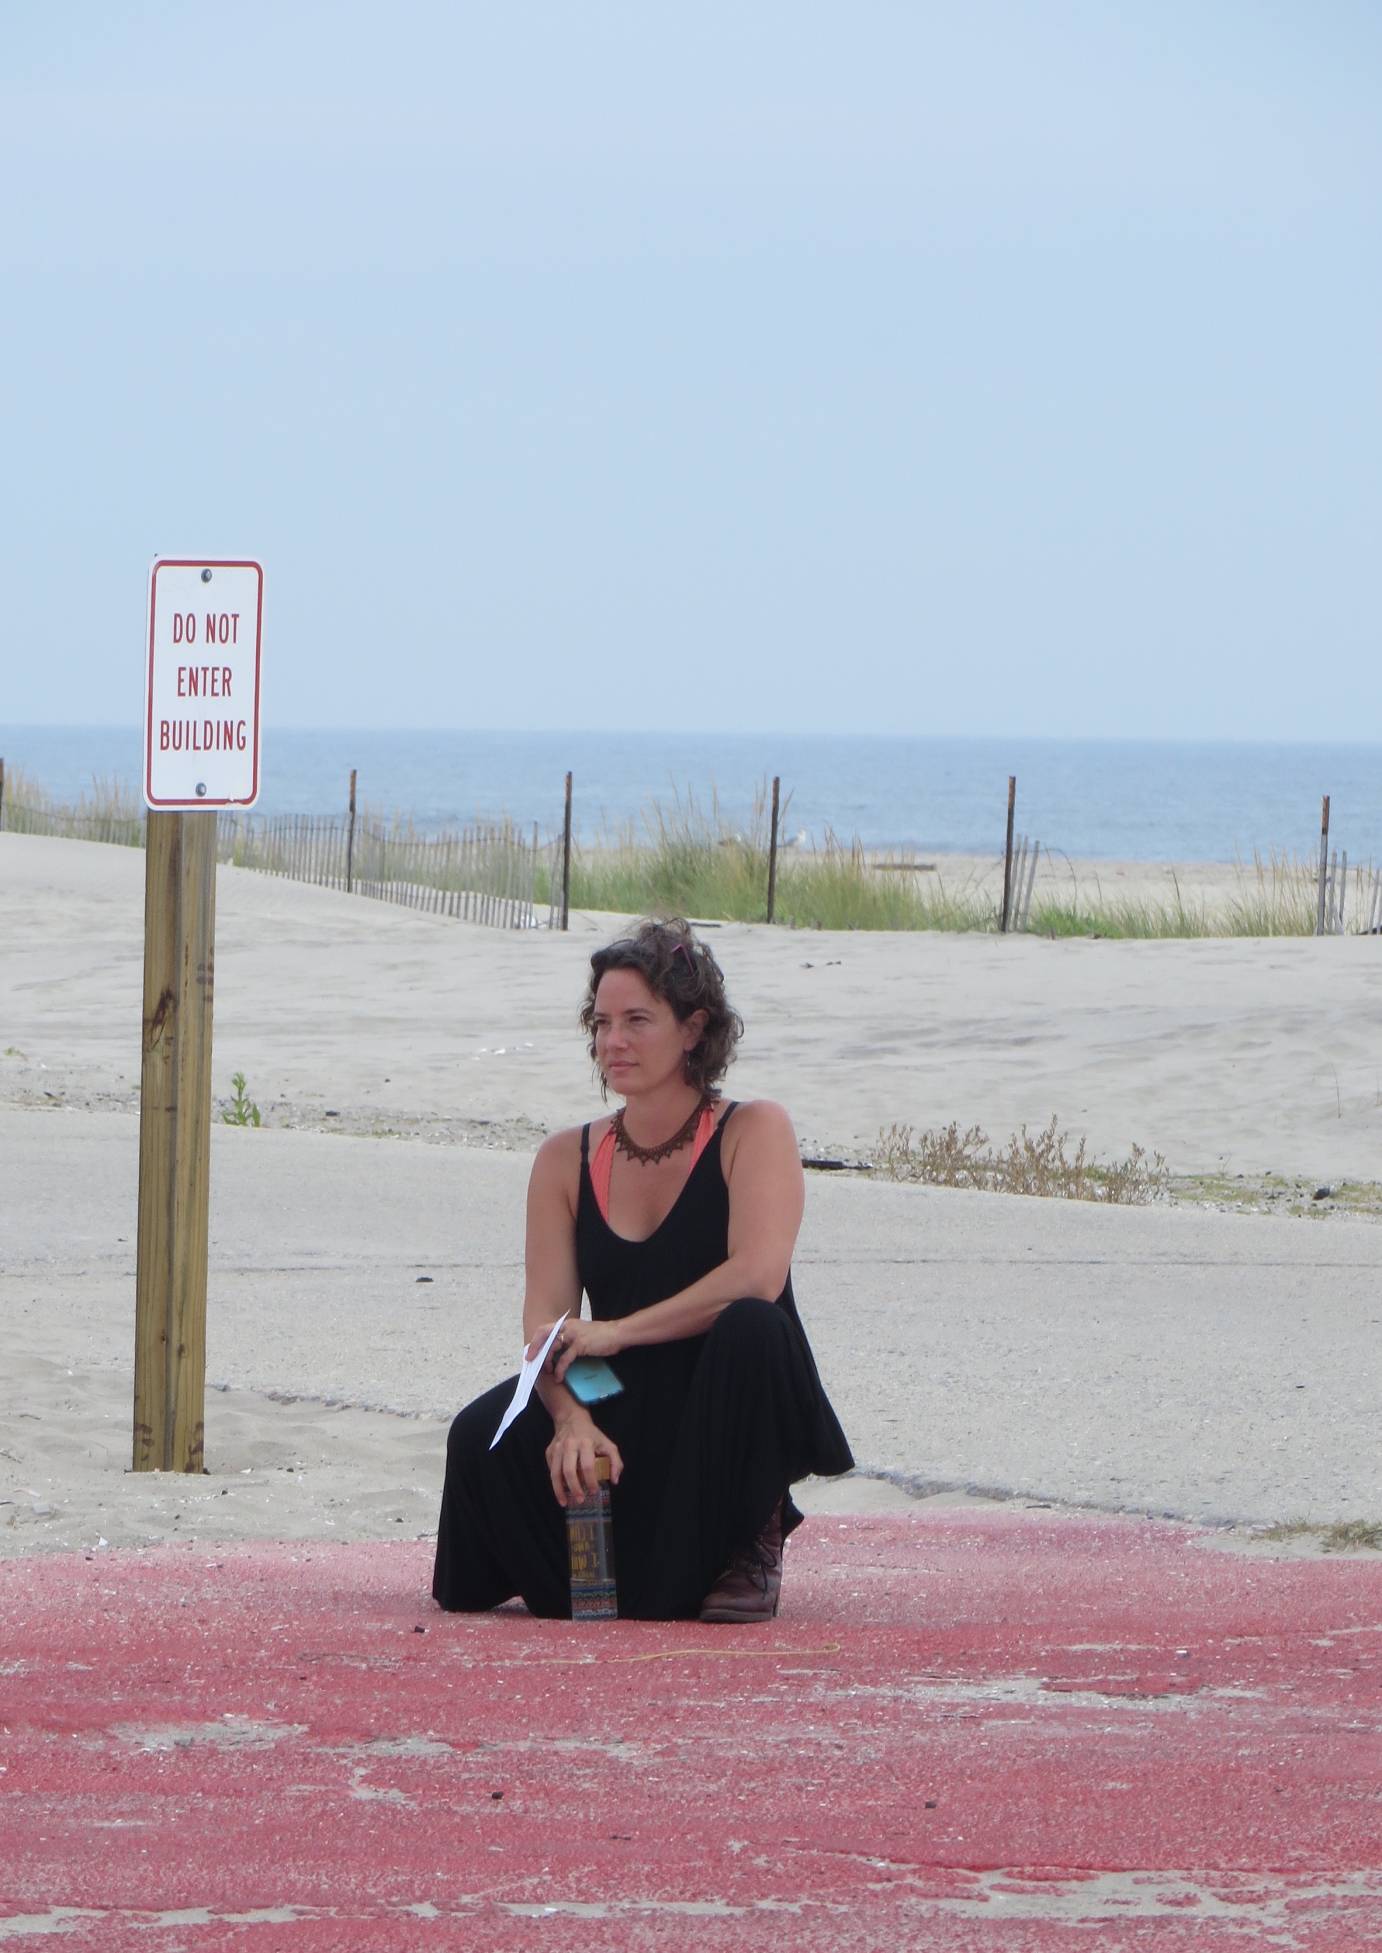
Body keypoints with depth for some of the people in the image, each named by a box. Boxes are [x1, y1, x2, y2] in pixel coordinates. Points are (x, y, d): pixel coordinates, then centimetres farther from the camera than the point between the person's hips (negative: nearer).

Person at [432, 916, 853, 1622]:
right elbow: (546, 1317, -4)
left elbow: (756, 1277, -22)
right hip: (620, 1422, 3)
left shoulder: (753, 1132, -6)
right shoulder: (566, 1160, 5)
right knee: (484, 1437, -25)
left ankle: (750, 1550, -11)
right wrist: (570, 1419, -24)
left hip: (722, 1422, -3)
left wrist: (618, 1331, -25)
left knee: (751, 1328, -35)